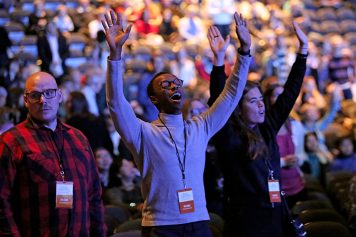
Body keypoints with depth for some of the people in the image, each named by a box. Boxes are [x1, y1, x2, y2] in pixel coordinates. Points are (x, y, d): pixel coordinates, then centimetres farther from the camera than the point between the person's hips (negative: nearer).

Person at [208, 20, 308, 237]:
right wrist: (219, 58, -27)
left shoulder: (267, 130, 10)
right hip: (246, 219, -5)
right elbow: (218, 101, -19)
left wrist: (303, 48, 12)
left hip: (276, 216, 6)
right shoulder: (228, 136, -5)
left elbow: (290, 93, 13)